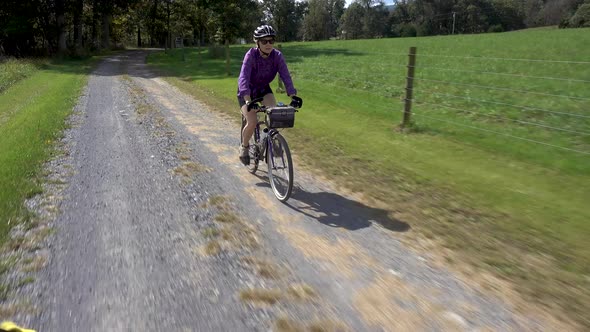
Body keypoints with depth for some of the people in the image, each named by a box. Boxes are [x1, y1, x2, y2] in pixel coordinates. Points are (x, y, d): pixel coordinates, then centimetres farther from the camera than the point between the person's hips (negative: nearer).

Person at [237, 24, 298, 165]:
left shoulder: (277, 55, -19)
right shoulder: (251, 55, -28)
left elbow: (285, 76, -26)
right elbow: (243, 78, -39)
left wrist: (293, 96, -42)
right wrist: (248, 101, -54)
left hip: (264, 89, 3)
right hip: (247, 91, -3)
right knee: (252, 123, -19)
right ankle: (244, 147, 11)